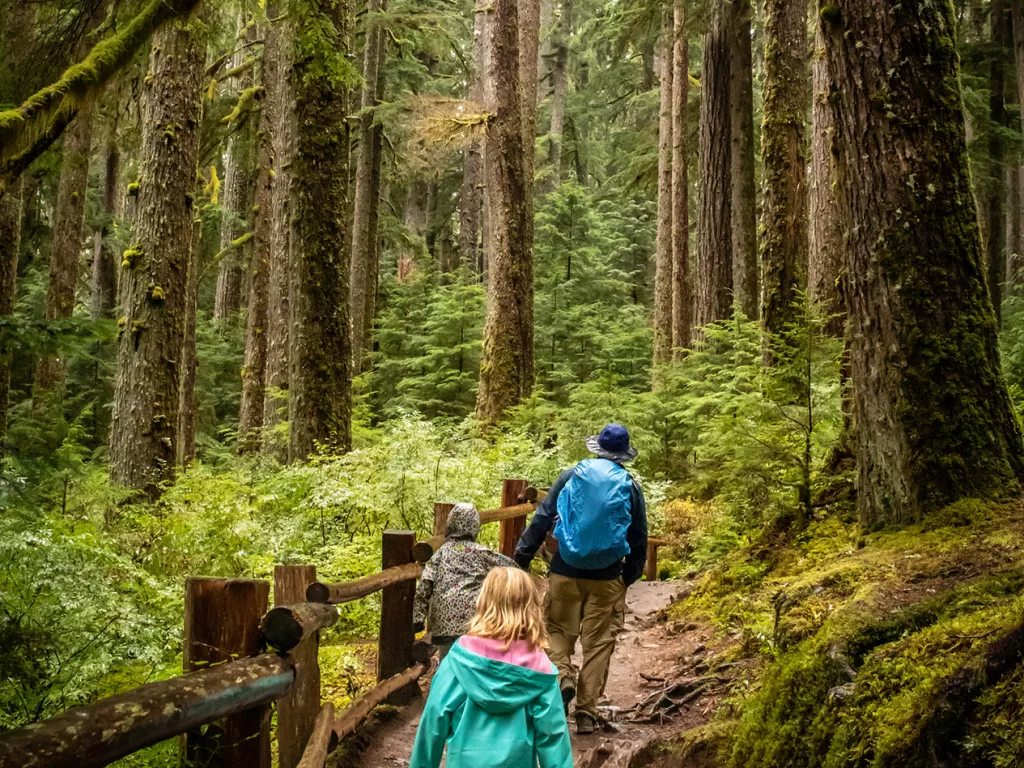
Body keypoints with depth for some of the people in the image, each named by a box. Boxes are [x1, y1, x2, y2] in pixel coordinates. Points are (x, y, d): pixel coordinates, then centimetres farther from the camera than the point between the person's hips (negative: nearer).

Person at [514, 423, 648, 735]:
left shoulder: (572, 475, 0)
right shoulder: (631, 487, 2)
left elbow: (542, 518, -3)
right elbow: (639, 537, 6)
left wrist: (522, 556, 0)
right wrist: (630, 577, 17)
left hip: (565, 573, 0)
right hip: (607, 579, 1)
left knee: (559, 631, 15)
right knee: (598, 644, 8)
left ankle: (563, 675, -11)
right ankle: (586, 714, 9)